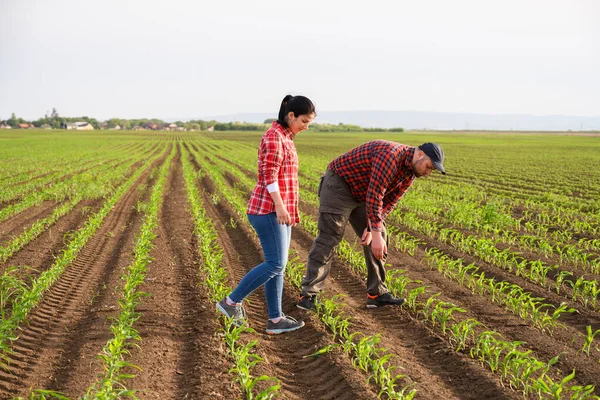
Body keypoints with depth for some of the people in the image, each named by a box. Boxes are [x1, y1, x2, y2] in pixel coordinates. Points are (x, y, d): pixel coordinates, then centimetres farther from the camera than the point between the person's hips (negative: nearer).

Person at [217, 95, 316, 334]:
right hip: (269, 209, -10)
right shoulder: (273, 137, -12)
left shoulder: (285, 138, 17)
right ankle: (231, 301, 0)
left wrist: (287, 209, 22)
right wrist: (280, 206, -24)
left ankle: (275, 320, 11)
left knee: (277, 265, 8)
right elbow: (269, 175, -19)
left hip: (279, 210, 10)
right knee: (275, 264, -10)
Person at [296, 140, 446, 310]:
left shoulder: (410, 172, 0)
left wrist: (372, 228, -13)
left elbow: (389, 202, 2)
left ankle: (377, 293, 9)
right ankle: (308, 295, -9)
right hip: (339, 185, -9)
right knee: (328, 238, -13)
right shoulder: (391, 155, -30)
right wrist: (376, 233, -35)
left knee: (378, 240, 4)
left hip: (361, 194, 9)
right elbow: (374, 195, -34)